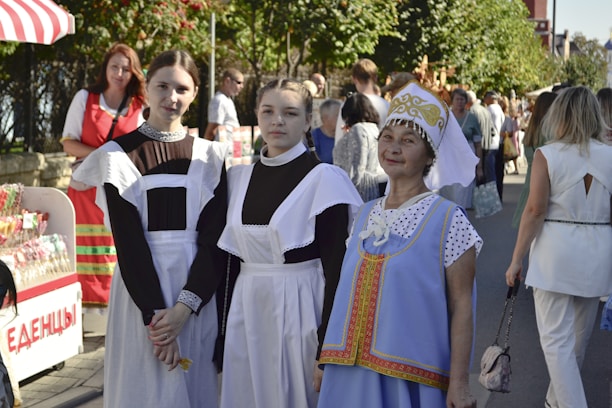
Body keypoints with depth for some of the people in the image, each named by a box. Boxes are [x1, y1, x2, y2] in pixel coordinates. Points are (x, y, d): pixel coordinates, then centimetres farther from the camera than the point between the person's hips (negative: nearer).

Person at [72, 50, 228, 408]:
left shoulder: (210, 156, 5)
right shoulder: (119, 155, -1)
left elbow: (214, 237, -2)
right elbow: (126, 238, -8)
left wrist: (185, 306, -15)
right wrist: (154, 313, -16)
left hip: (198, 288, 2)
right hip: (141, 287, -2)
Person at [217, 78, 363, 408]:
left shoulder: (325, 178, -8)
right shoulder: (239, 178, 8)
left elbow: (336, 268, -10)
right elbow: (231, 258, 11)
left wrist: (327, 346, -13)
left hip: (299, 308, -5)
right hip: (247, 310, 5)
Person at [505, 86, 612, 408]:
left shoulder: (547, 155, -8)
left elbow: (535, 210, -11)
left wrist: (517, 259, -6)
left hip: (555, 250, -4)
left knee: (556, 340, 0)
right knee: (579, 337, 19)